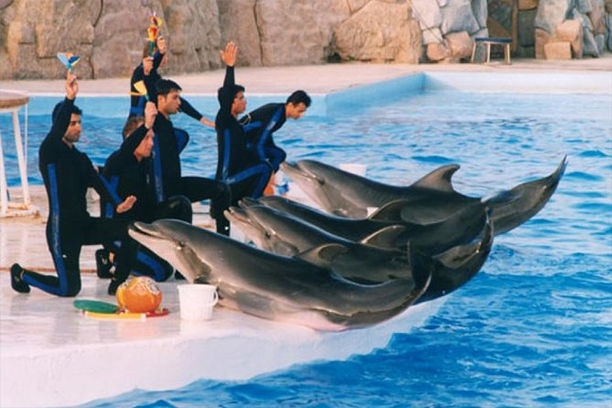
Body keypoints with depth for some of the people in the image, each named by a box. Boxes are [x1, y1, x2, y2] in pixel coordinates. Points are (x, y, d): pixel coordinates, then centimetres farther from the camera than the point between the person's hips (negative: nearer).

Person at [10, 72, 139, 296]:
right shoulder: (50, 152, -8)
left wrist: (117, 204, -20)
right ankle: (20, 274, 17)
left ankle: (117, 284, 0)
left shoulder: (82, 159, 14)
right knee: (69, 289, -8)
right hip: (62, 230, -7)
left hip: (84, 225, 7)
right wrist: (69, 99, -43)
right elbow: (56, 130, -29)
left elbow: (98, 184, -1)